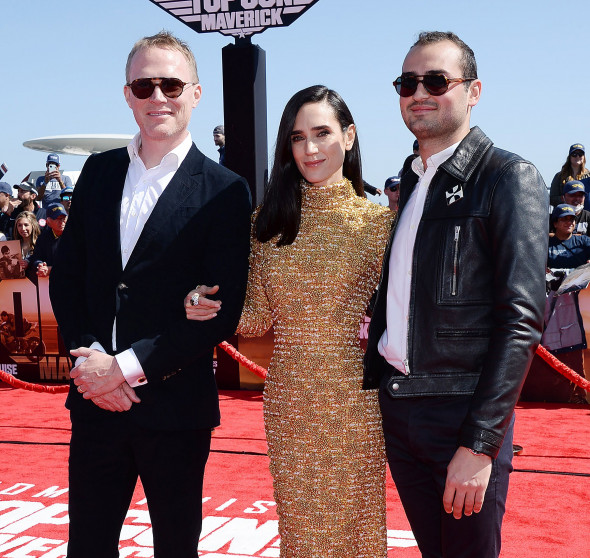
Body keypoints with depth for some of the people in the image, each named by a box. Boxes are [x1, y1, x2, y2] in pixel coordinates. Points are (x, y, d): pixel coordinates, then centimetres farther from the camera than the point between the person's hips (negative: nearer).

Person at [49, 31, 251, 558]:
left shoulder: (225, 192, -7)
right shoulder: (99, 171, 7)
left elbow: (222, 312, -11)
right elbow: (66, 274, 8)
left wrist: (128, 366, -14)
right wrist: (89, 359, -7)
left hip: (176, 404, -3)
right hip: (96, 401, 4)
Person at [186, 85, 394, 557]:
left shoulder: (378, 220, -5)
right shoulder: (271, 219, 4)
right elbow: (260, 316, 3)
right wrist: (208, 310, -12)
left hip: (351, 398, -3)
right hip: (288, 399, 3)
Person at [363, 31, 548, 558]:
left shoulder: (508, 177, -9)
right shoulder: (411, 181, 12)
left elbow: (523, 317, -15)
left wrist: (480, 443, -19)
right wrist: (373, 385, 6)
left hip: (463, 413, -6)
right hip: (395, 410, 6)